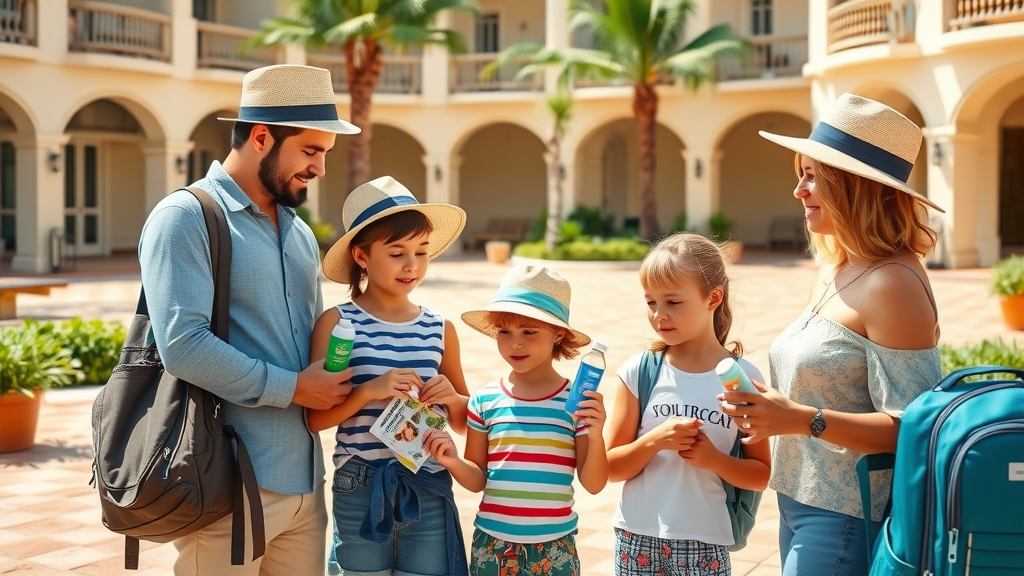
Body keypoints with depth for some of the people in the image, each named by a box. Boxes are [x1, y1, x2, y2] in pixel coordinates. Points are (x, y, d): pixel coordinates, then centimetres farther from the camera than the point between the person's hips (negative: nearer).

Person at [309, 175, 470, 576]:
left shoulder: (439, 329, 5)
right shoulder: (337, 323, -4)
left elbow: (464, 422, 14)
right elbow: (316, 417, -7)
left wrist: (452, 397, -6)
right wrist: (369, 391, -20)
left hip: (431, 491, 3)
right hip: (360, 493, -2)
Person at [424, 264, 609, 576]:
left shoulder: (578, 401, -5)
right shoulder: (485, 399, -1)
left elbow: (594, 484, -3)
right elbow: (478, 480, 6)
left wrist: (595, 436, -18)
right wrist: (454, 462, -13)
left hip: (554, 547, -1)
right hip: (492, 544, 1)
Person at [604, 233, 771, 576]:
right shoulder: (638, 372, -2)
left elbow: (761, 475, 3)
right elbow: (611, 468, 1)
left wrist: (715, 460, -14)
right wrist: (653, 441, -15)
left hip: (704, 543, -1)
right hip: (637, 538, 1)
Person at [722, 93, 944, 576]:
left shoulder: (891, 283, -17)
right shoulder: (833, 273, 10)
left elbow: (911, 428, -21)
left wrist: (805, 421, -27)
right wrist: (768, 410, 6)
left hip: (848, 521, -9)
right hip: (801, 509, 9)